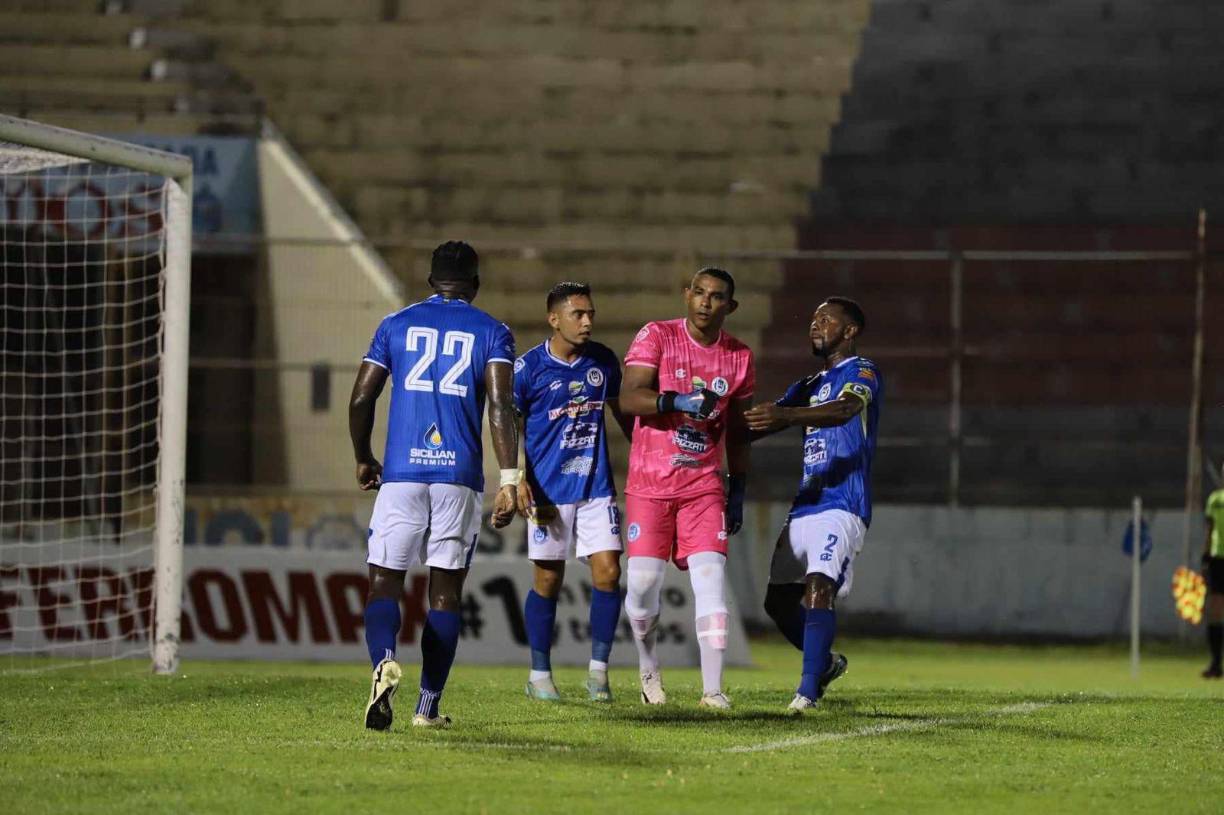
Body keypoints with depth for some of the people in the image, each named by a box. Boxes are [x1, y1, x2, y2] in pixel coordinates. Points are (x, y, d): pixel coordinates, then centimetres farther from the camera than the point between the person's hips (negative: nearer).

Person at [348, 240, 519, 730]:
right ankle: (428, 706, 8)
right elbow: (500, 406, -7)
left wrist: (363, 460, 24)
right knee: (446, 590, 9)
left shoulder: (396, 325, 10)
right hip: (459, 476, 0)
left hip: (401, 474, 0)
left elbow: (361, 400, 8)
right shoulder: (492, 333, 6)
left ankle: (384, 660, -28)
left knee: (384, 581, 2)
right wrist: (509, 481, -10)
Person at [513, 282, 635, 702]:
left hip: (597, 486, 3)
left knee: (608, 573, -6)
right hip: (549, 490, -3)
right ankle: (540, 674, 14)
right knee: (548, 581, 2)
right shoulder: (529, 367, -7)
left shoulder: (603, 361, 5)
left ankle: (598, 668, 5)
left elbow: (622, 411, 19)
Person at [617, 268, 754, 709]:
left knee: (710, 577, -12)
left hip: (704, 485, 2)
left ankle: (713, 688, -12)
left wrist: (738, 492, 13)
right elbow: (629, 398, -18)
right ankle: (648, 667, 23)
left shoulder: (738, 356, 6)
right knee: (644, 581, -4)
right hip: (650, 484, -2)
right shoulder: (657, 337, -5)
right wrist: (678, 401, -33)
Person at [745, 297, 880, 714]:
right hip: (804, 507, 9)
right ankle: (826, 662, 31)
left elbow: (845, 409, -25)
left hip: (842, 505, -9)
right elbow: (759, 424, 24)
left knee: (818, 589, -25)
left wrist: (785, 416, -42)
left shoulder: (861, 372, -3)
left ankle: (809, 689, -28)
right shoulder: (811, 386, 23)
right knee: (779, 601, 9)